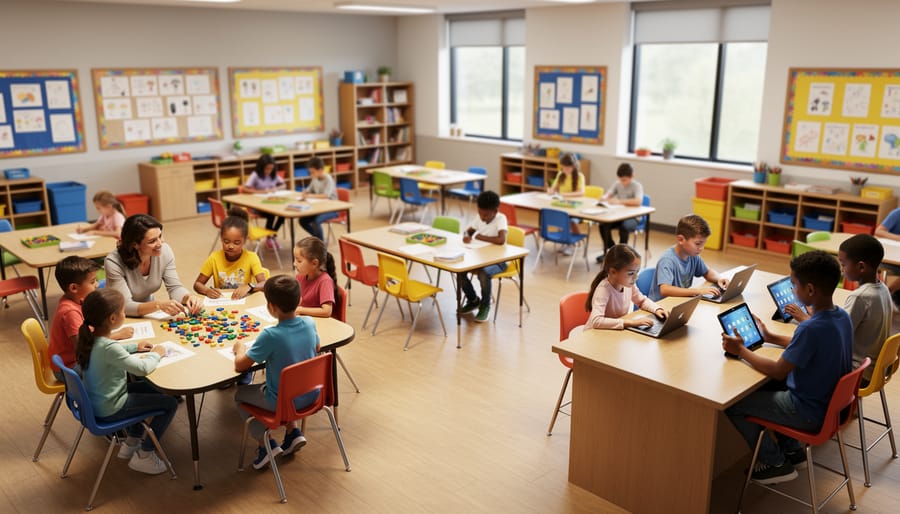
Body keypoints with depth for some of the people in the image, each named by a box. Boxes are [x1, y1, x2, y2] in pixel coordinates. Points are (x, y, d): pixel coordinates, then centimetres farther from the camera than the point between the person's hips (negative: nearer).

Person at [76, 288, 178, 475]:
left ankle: (131, 443, 33)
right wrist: (156, 354, -11)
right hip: (110, 410, -9)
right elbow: (143, 368, -30)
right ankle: (144, 455, 9)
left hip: (95, 402, 9)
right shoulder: (108, 348, -32)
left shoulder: (90, 338, -4)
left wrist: (135, 346, 12)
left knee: (147, 387, 28)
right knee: (170, 403, -3)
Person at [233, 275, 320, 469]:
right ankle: (293, 432, 24)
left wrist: (240, 349, 0)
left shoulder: (270, 336, -28)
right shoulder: (309, 323, -12)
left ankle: (266, 444, 14)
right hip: (311, 394, 5)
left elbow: (240, 365, -19)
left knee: (240, 394, 20)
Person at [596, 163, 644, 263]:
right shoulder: (617, 184, 2)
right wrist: (604, 198, -21)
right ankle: (609, 252, 2)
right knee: (602, 225, -19)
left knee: (624, 227, -36)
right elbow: (607, 194, 5)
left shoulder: (637, 186, -14)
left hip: (632, 218, -5)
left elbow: (638, 201, -30)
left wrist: (619, 201, -37)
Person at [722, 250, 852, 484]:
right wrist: (771, 337, 15)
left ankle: (776, 463, 12)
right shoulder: (842, 316, -4)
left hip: (809, 412, -9)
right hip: (831, 401, 9)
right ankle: (791, 450, 31)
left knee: (732, 403, -4)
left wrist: (740, 350, -11)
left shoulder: (811, 328, -32)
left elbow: (778, 372, -23)